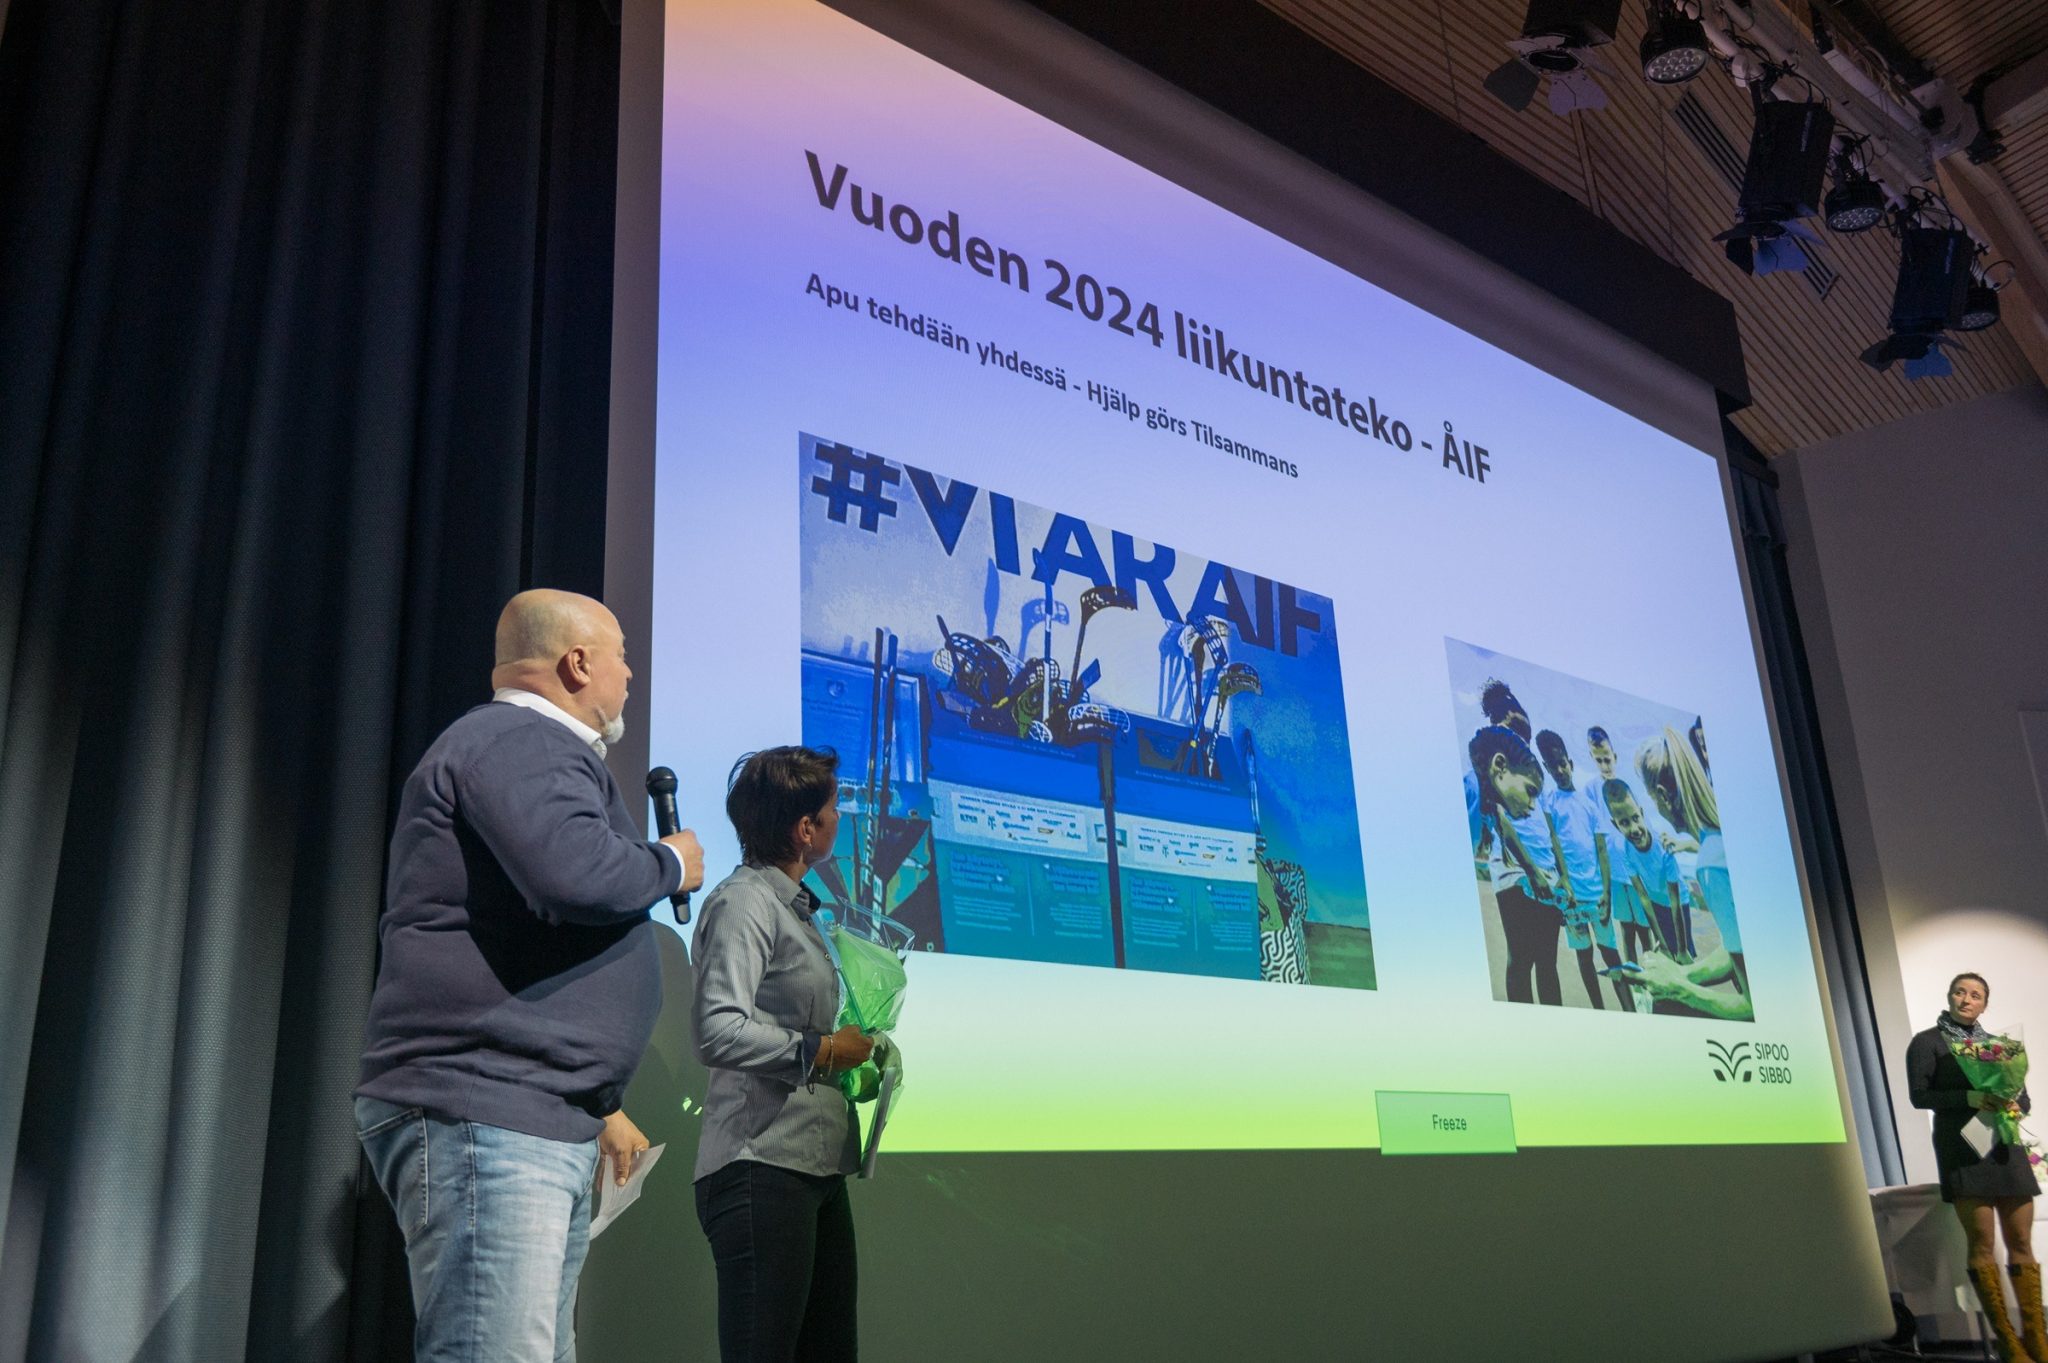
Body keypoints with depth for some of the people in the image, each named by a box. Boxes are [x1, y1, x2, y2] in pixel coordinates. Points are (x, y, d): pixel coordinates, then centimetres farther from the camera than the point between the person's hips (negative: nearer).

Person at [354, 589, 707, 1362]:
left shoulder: (532, 748, 25)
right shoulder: (521, 743, -9)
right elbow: (577, 875, -29)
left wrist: (599, 1103, 28)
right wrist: (672, 865, -7)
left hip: (541, 1124, 11)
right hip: (483, 1119, -11)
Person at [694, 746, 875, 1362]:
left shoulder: (796, 908, 19)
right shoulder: (742, 902, -9)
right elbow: (718, 1033, -21)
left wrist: (859, 1054, 8)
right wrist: (821, 1051, -11)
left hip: (817, 1169, 9)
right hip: (762, 1167, -9)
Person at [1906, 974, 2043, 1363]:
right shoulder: (1927, 1042, 2)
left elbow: (2024, 1097, 17)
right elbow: (1919, 1094, -5)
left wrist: (2015, 1106, -7)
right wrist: (1968, 1097, -18)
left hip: (2005, 1145, 5)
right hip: (1962, 1147, -5)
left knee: (2021, 1241, 3)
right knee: (1982, 1243, -7)